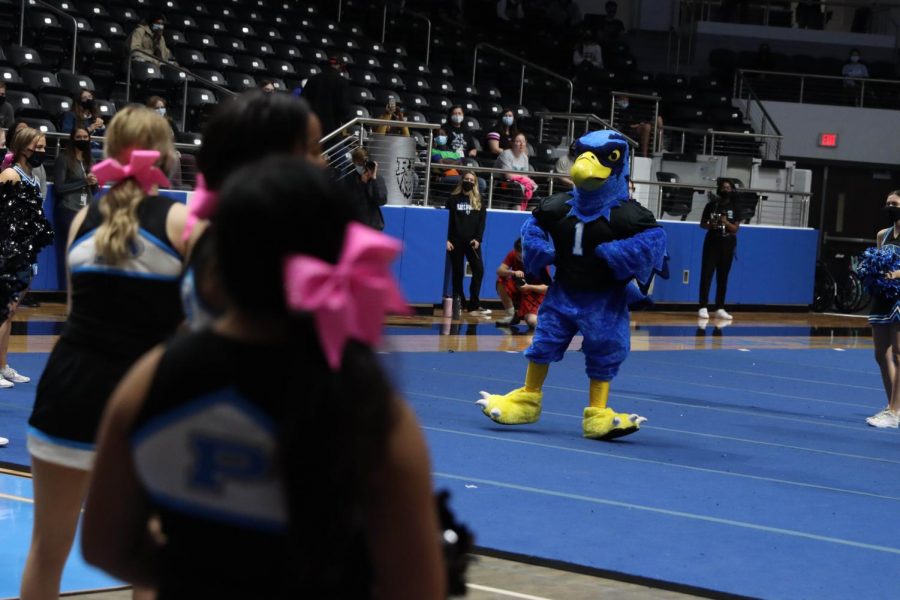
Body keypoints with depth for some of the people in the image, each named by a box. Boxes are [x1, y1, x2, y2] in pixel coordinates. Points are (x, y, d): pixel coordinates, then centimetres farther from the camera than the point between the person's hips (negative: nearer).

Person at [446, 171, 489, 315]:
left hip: (472, 242, 2)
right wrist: (447, 240, -8)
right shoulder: (453, 199, 5)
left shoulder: (479, 201, 10)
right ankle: (457, 304, 8)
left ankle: (474, 305, -10)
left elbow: (482, 221, 6)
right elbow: (447, 220, 1)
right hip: (456, 241, -1)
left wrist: (478, 239, -7)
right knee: (457, 273, 2)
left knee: (479, 270, -10)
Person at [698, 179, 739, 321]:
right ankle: (703, 308, -7)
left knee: (723, 277, 5)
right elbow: (702, 223, 6)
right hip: (712, 243, -1)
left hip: (727, 245, 1)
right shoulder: (711, 205, 0)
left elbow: (735, 229, -1)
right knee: (706, 275, -6)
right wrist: (710, 225, -15)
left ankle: (719, 309, 9)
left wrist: (726, 222, -20)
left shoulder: (735, 208, 1)